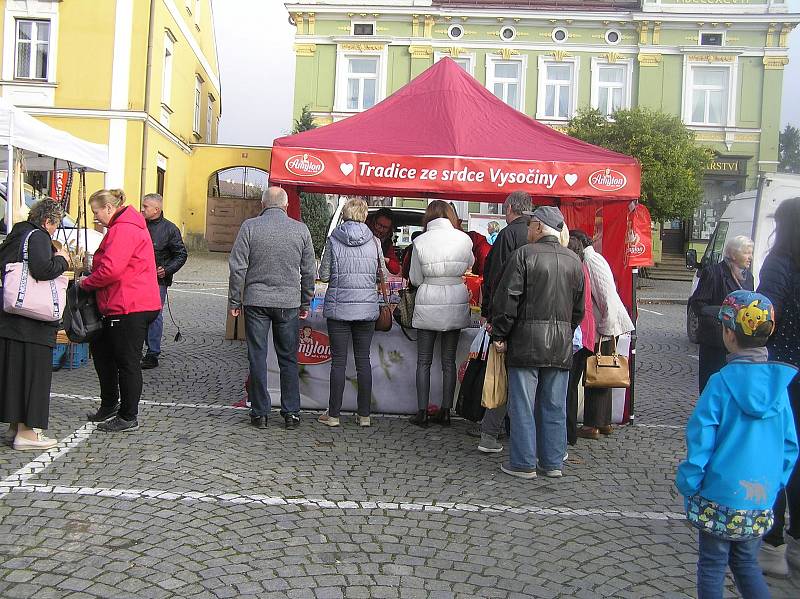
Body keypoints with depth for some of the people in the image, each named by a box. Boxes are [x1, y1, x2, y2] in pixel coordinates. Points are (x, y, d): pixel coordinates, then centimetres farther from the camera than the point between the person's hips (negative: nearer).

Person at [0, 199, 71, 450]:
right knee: (32, 370, -2)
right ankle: (26, 432, 3)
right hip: (31, 321, -9)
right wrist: (62, 260, -7)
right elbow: (42, 270, -26)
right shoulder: (38, 236, -12)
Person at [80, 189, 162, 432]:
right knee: (100, 349, 20)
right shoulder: (128, 226, 18)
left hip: (130, 308, -11)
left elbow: (111, 269, -24)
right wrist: (91, 278, 11)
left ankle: (129, 418, 10)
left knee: (127, 362, -1)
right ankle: (109, 406, 31)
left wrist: (86, 282, -8)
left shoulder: (123, 230, -16)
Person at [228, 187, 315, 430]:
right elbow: (309, 271, 6)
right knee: (288, 359, 9)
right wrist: (306, 303, 15)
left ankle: (260, 413, 11)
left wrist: (234, 301, 4)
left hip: (256, 301, -1)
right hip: (289, 303, 1)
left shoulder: (250, 227, -3)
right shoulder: (301, 229, 2)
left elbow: (238, 267, -4)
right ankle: (291, 413, 12)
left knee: (257, 358, 6)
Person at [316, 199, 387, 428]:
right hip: (367, 308, 2)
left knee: (338, 361, 4)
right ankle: (364, 415, 14)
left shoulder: (334, 240, -4)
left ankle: (333, 415, 9)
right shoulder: (374, 241, 0)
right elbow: (382, 276, 5)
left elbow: (324, 275, -2)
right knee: (363, 360, 9)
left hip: (339, 307, -2)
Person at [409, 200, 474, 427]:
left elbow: (415, 279, 0)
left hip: (428, 305, -2)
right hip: (456, 305, 2)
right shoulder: (464, 239, -4)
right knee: (449, 361, 10)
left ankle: (422, 412, 8)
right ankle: (445, 412, 13)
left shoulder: (421, 241, -7)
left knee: (424, 361, 8)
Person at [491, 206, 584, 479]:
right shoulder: (573, 260, 9)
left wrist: (499, 335, -3)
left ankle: (523, 463, 8)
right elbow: (579, 308, 14)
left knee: (523, 405, 3)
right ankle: (553, 462, 19)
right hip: (561, 344, 5)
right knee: (555, 406, 11)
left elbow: (507, 300, -10)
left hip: (527, 340, -5)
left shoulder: (524, 254, -7)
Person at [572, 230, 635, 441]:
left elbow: (607, 297, -21)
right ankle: (604, 422, 25)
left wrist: (606, 328, -19)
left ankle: (593, 425, 5)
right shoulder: (592, 259, 14)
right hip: (605, 327, 10)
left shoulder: (592, 261, -15)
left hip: (605, 328, -10)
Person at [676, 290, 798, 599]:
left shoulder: (721, 383, -17)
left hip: (720, 497, -4)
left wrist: (688, 483, -3)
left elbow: (700, 439, -14)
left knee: (712, 566, 11)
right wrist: (774, 483, 16)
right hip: (761, 502, 5)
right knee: (747, 563, 21)